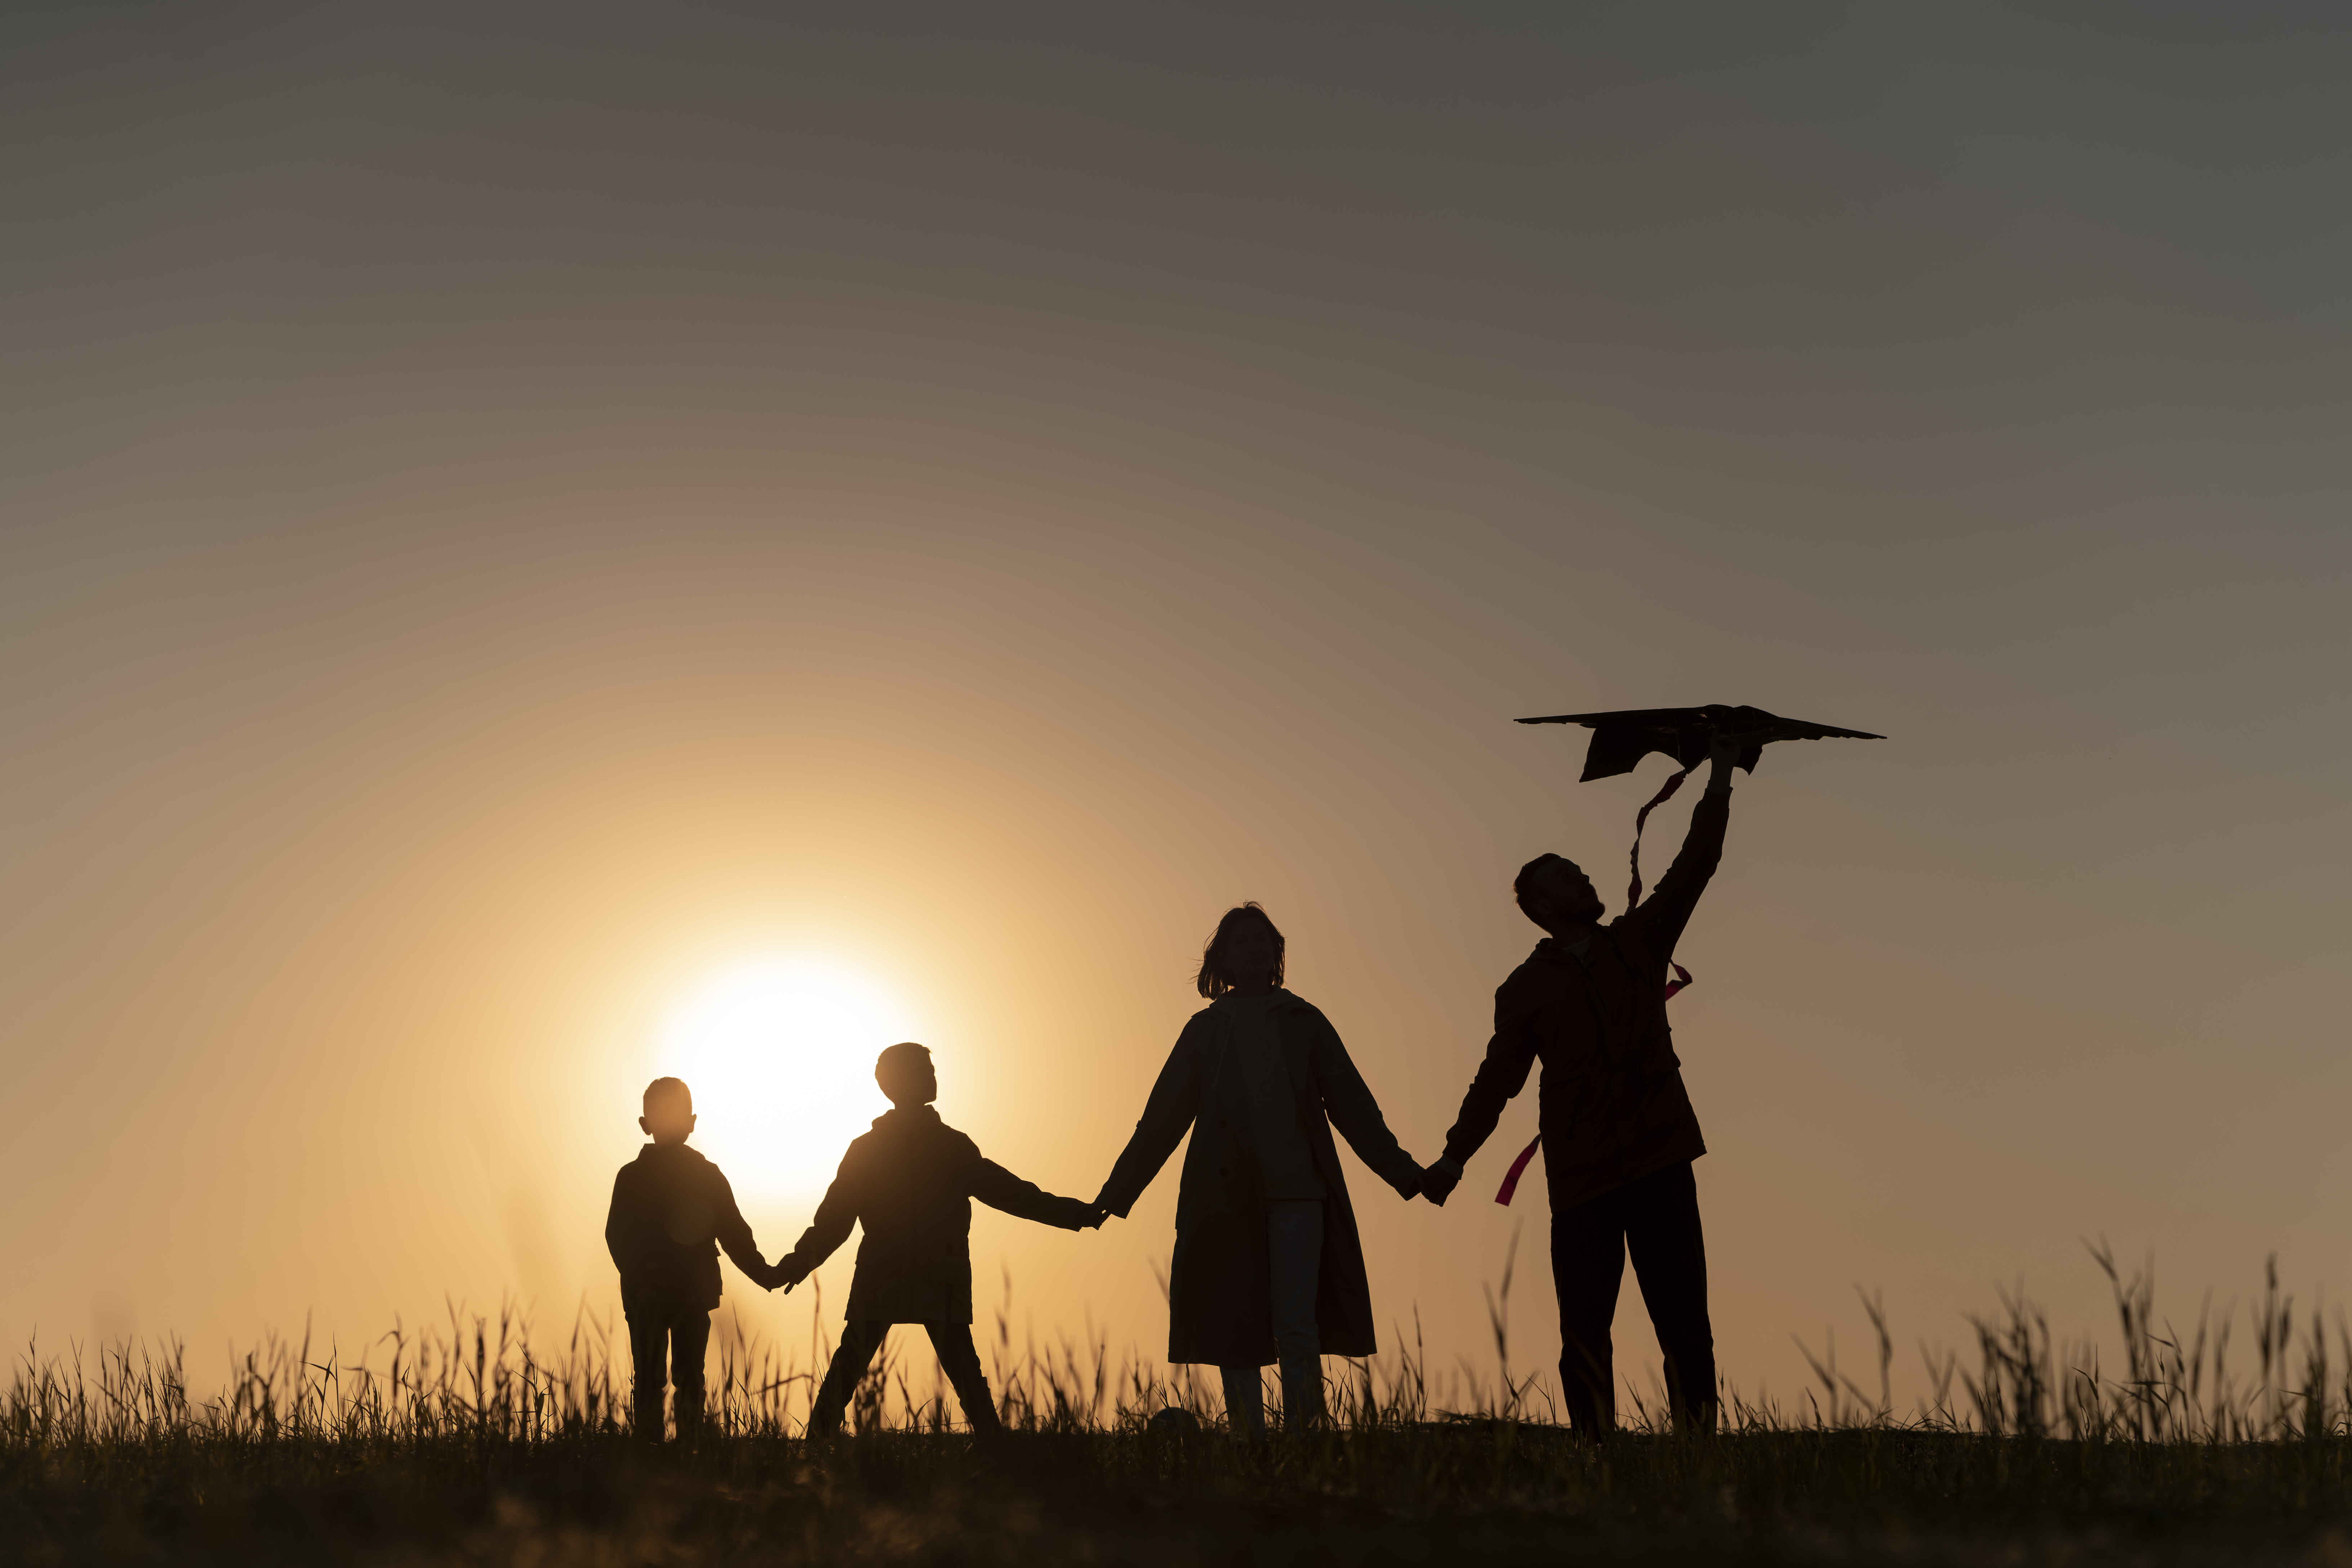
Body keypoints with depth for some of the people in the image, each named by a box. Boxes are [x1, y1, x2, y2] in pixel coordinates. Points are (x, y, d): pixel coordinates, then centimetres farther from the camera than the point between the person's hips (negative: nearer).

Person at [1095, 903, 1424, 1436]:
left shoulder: (1304, 1023, 14)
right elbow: (1163, 1118, 14)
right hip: (1225, 1201, 1)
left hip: (1296, 1193, -1)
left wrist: (1401, 1171, 0)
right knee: (1234, 1336, -1)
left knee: (1297, 1328, -14)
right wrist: (1117, 1192, 8)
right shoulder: (1205, 1029, 15)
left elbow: (1351, 1105, 10)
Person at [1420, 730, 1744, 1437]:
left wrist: (1720, 780, -1)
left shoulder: (1639, 943, 12)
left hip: (1660, 1163, 1)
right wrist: (1454, 1157, -3)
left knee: (1684, 1324, -3)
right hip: (1580, 1179, -1)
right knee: (1584, 1333, -1)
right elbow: (1497, 1079, 6)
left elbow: (1694, 866, 6)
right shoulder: (1524, 991, 7)